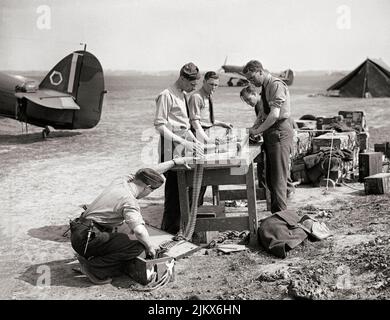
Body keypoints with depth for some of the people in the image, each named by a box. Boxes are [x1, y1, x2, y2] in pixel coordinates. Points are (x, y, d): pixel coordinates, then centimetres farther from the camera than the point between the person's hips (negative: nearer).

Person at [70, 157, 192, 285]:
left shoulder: (123, 180, 6)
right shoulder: (129, 201, -19)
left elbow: (148, 174, 21)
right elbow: (139, 231, -32)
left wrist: (174, 162, 26)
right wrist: (150, 247, -13)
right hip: (87, 239, -9)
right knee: (137, 247, -17)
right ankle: (94, 268, -14)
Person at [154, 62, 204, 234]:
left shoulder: (184, 95, 14)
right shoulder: (166, 96, -11)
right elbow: (160, 125, -17)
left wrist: (194, 140, 8)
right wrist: (185, 143, -21)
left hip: (183, 144, 8)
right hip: (171, 146, -8)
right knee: (173, 186, -4)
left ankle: (173, 223, 19)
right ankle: (171, 225, 8)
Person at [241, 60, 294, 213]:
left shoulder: (276, 85, -13)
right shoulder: (265, 87, 16)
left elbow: (274, 115, -22)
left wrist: (258, 131, -16)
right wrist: (254, 127, 3)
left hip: (280, 132, -10)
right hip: (270, 134, 10)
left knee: (278, 178, -7)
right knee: (270, 178, 13)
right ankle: (275, 214, 21)